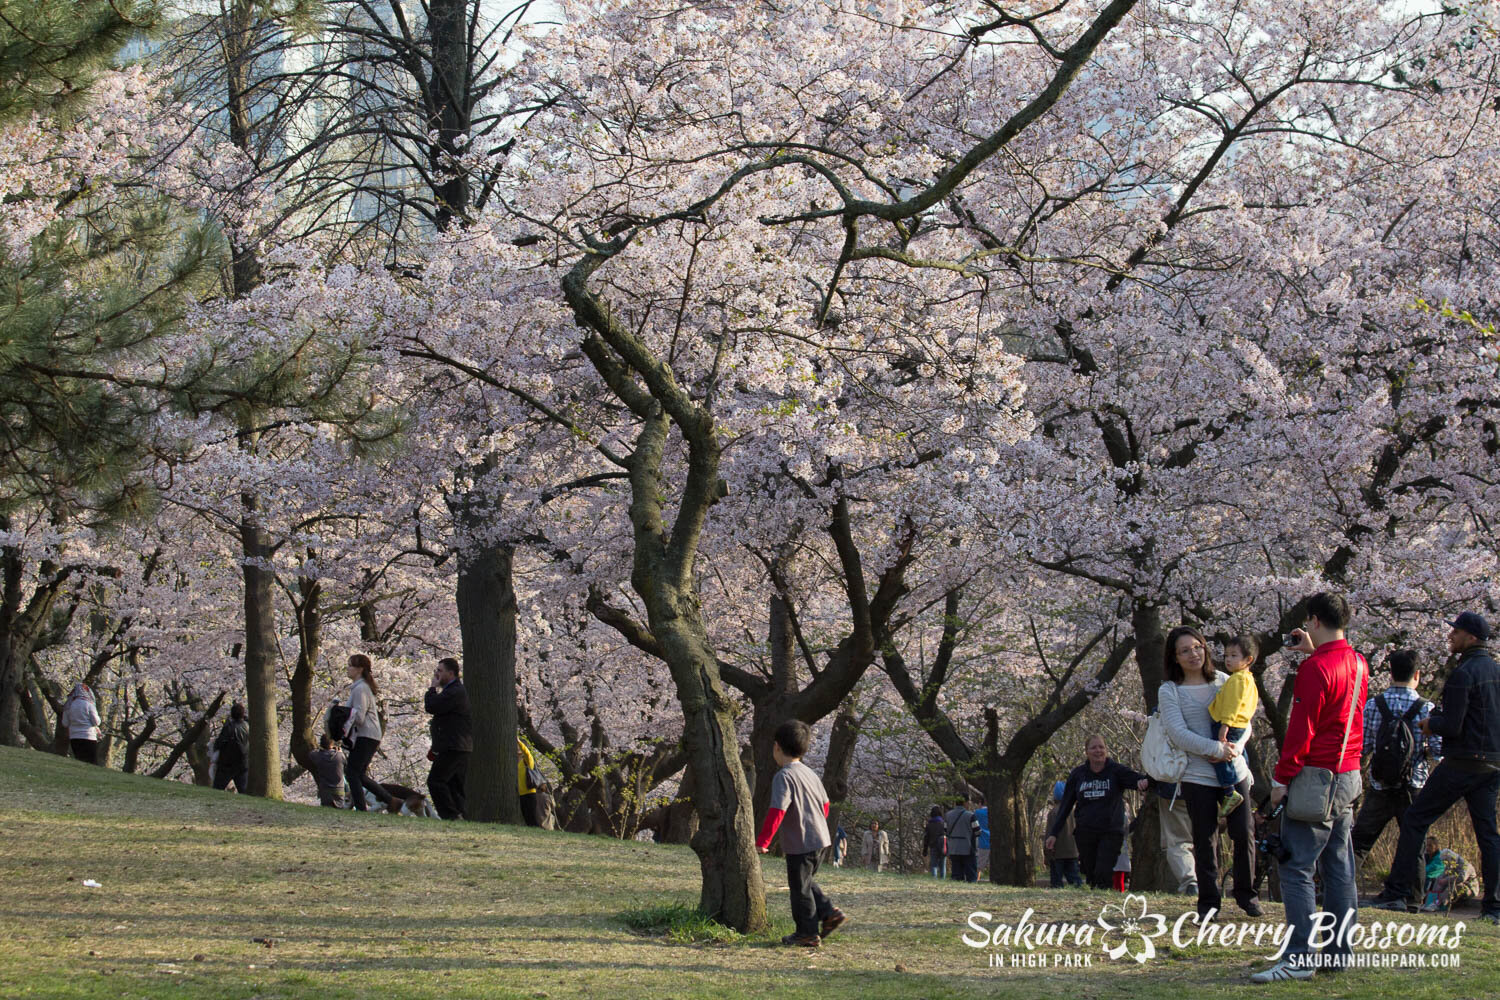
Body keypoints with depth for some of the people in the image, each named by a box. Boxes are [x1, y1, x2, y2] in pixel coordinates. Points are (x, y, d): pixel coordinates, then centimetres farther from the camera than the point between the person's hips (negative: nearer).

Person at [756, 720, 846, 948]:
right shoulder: (811, 773, 11)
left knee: (800, 888, 3)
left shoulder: (783, 777, -15)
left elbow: (777, 812, -23)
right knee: (805, 882, 23)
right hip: (820, 839, 8)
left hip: (800, 844, -8)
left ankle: (808, 933, 9)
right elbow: (824, 804, 20)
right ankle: (829, 912, 12)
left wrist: (762, 842, -20)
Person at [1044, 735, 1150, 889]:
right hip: (1085, 833, 3)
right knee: (1091, 875, 1)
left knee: (1103, 873, -17)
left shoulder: (1116, 770, -2)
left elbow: (1134, 777, -21)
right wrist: (1053, 833, 5)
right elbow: (1065, 806, 10)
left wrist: (1145, 781, -47)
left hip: (1111, 832, -3)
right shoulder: (1077, 774, 7)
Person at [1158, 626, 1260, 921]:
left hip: (1235, 771, 3)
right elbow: (1178, 734, -12)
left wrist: (1235, 747, -13)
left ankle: (1246, 894, 17)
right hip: (1197, 776, -3)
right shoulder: (1169, 692, -2)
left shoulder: (1223, 682, 9)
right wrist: (1216, 749, -21)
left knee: (1244, 833, 1)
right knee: (1205, 841, 0)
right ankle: (1209, 902, 9)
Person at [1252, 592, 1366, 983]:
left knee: (1296, 866, -9)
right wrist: (1313, 651, 27)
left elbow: (1301, 729, -17)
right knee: (1338, 866, 12)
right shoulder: (1358, 664, 10)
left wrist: (1281, 778, -12)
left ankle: (1299, 957, -15)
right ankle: (1339, 951, 14)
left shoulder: (1315, 668, -15)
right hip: (1348, 775, 9)